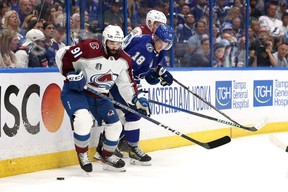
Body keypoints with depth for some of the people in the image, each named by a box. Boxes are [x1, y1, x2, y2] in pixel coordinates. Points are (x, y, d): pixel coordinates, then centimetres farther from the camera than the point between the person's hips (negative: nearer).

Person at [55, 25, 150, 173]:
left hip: (100, 95, 6)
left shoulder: (124, 60, -2)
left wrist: (138, 99, -6)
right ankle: (82, 154, -5)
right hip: (75, 90, -6)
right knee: (84, 119, -31)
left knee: (115, 126, 5)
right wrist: (71, 75, -22)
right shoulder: (89, 48, -22)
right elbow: (62, 55, -16)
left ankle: (107, 156, 32)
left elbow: (126, 85, 7)